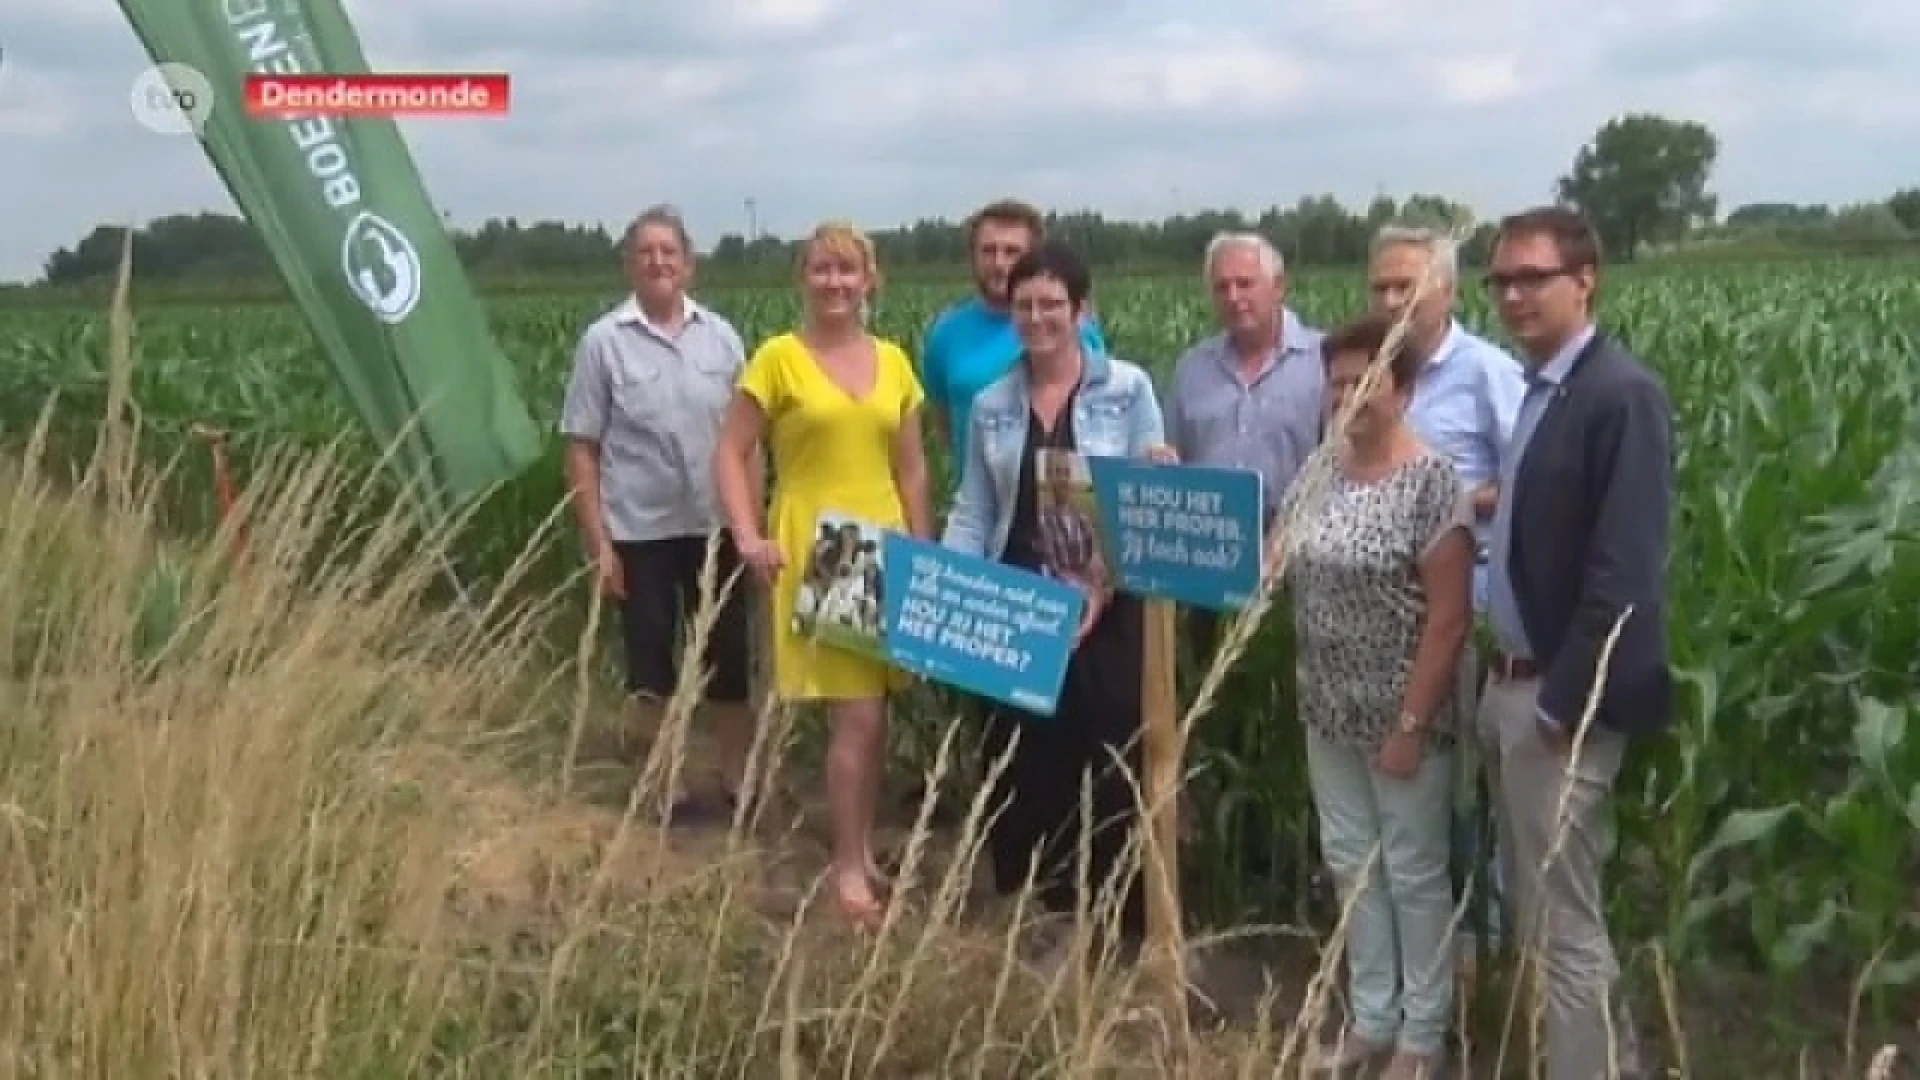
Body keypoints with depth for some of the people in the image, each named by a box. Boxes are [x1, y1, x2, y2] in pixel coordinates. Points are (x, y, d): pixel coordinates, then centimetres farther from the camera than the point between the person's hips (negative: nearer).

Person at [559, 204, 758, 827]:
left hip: (716, 528, 2)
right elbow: (581, 449, -3)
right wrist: (598, 544, -8)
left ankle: (738, 786, 22)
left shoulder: (720, 335, 2)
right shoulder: (603, 341, -5)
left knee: (730, 658, 9)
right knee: (653, 663, 7)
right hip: (641, 533, -2)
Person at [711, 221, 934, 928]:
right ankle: (848, 870, 6)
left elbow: (911, 471, 13)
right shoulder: (779, 358, -4)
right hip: (813, 554, -5)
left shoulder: (893, 363, 9)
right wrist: (748, 537, -14)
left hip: (883, 551, 5)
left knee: (873, 715, 12)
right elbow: (730, 454, -3)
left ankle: (863, 855, 27)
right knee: (857, 717, -8)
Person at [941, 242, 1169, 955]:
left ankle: (1117, 923, 13)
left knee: (1110, 764, 0)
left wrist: (1106, 585, -16)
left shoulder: (1128, 389, -2)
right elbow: (973, 512, 10)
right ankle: (1032, 918, 23)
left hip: (1107, 610, -3)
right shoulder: (991, 406, 8)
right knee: (1023, 764, 8)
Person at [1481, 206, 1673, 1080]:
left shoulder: (1622, 395, -16)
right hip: (1512, 684, 9)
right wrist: (1508, 685, 11)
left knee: (1562, 925, -3)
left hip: (1560, 698, -9)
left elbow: (1624, 573, -20)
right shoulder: (1538, 388, 11)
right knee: (1535, 911, 17)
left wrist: (1563, 705, -18)